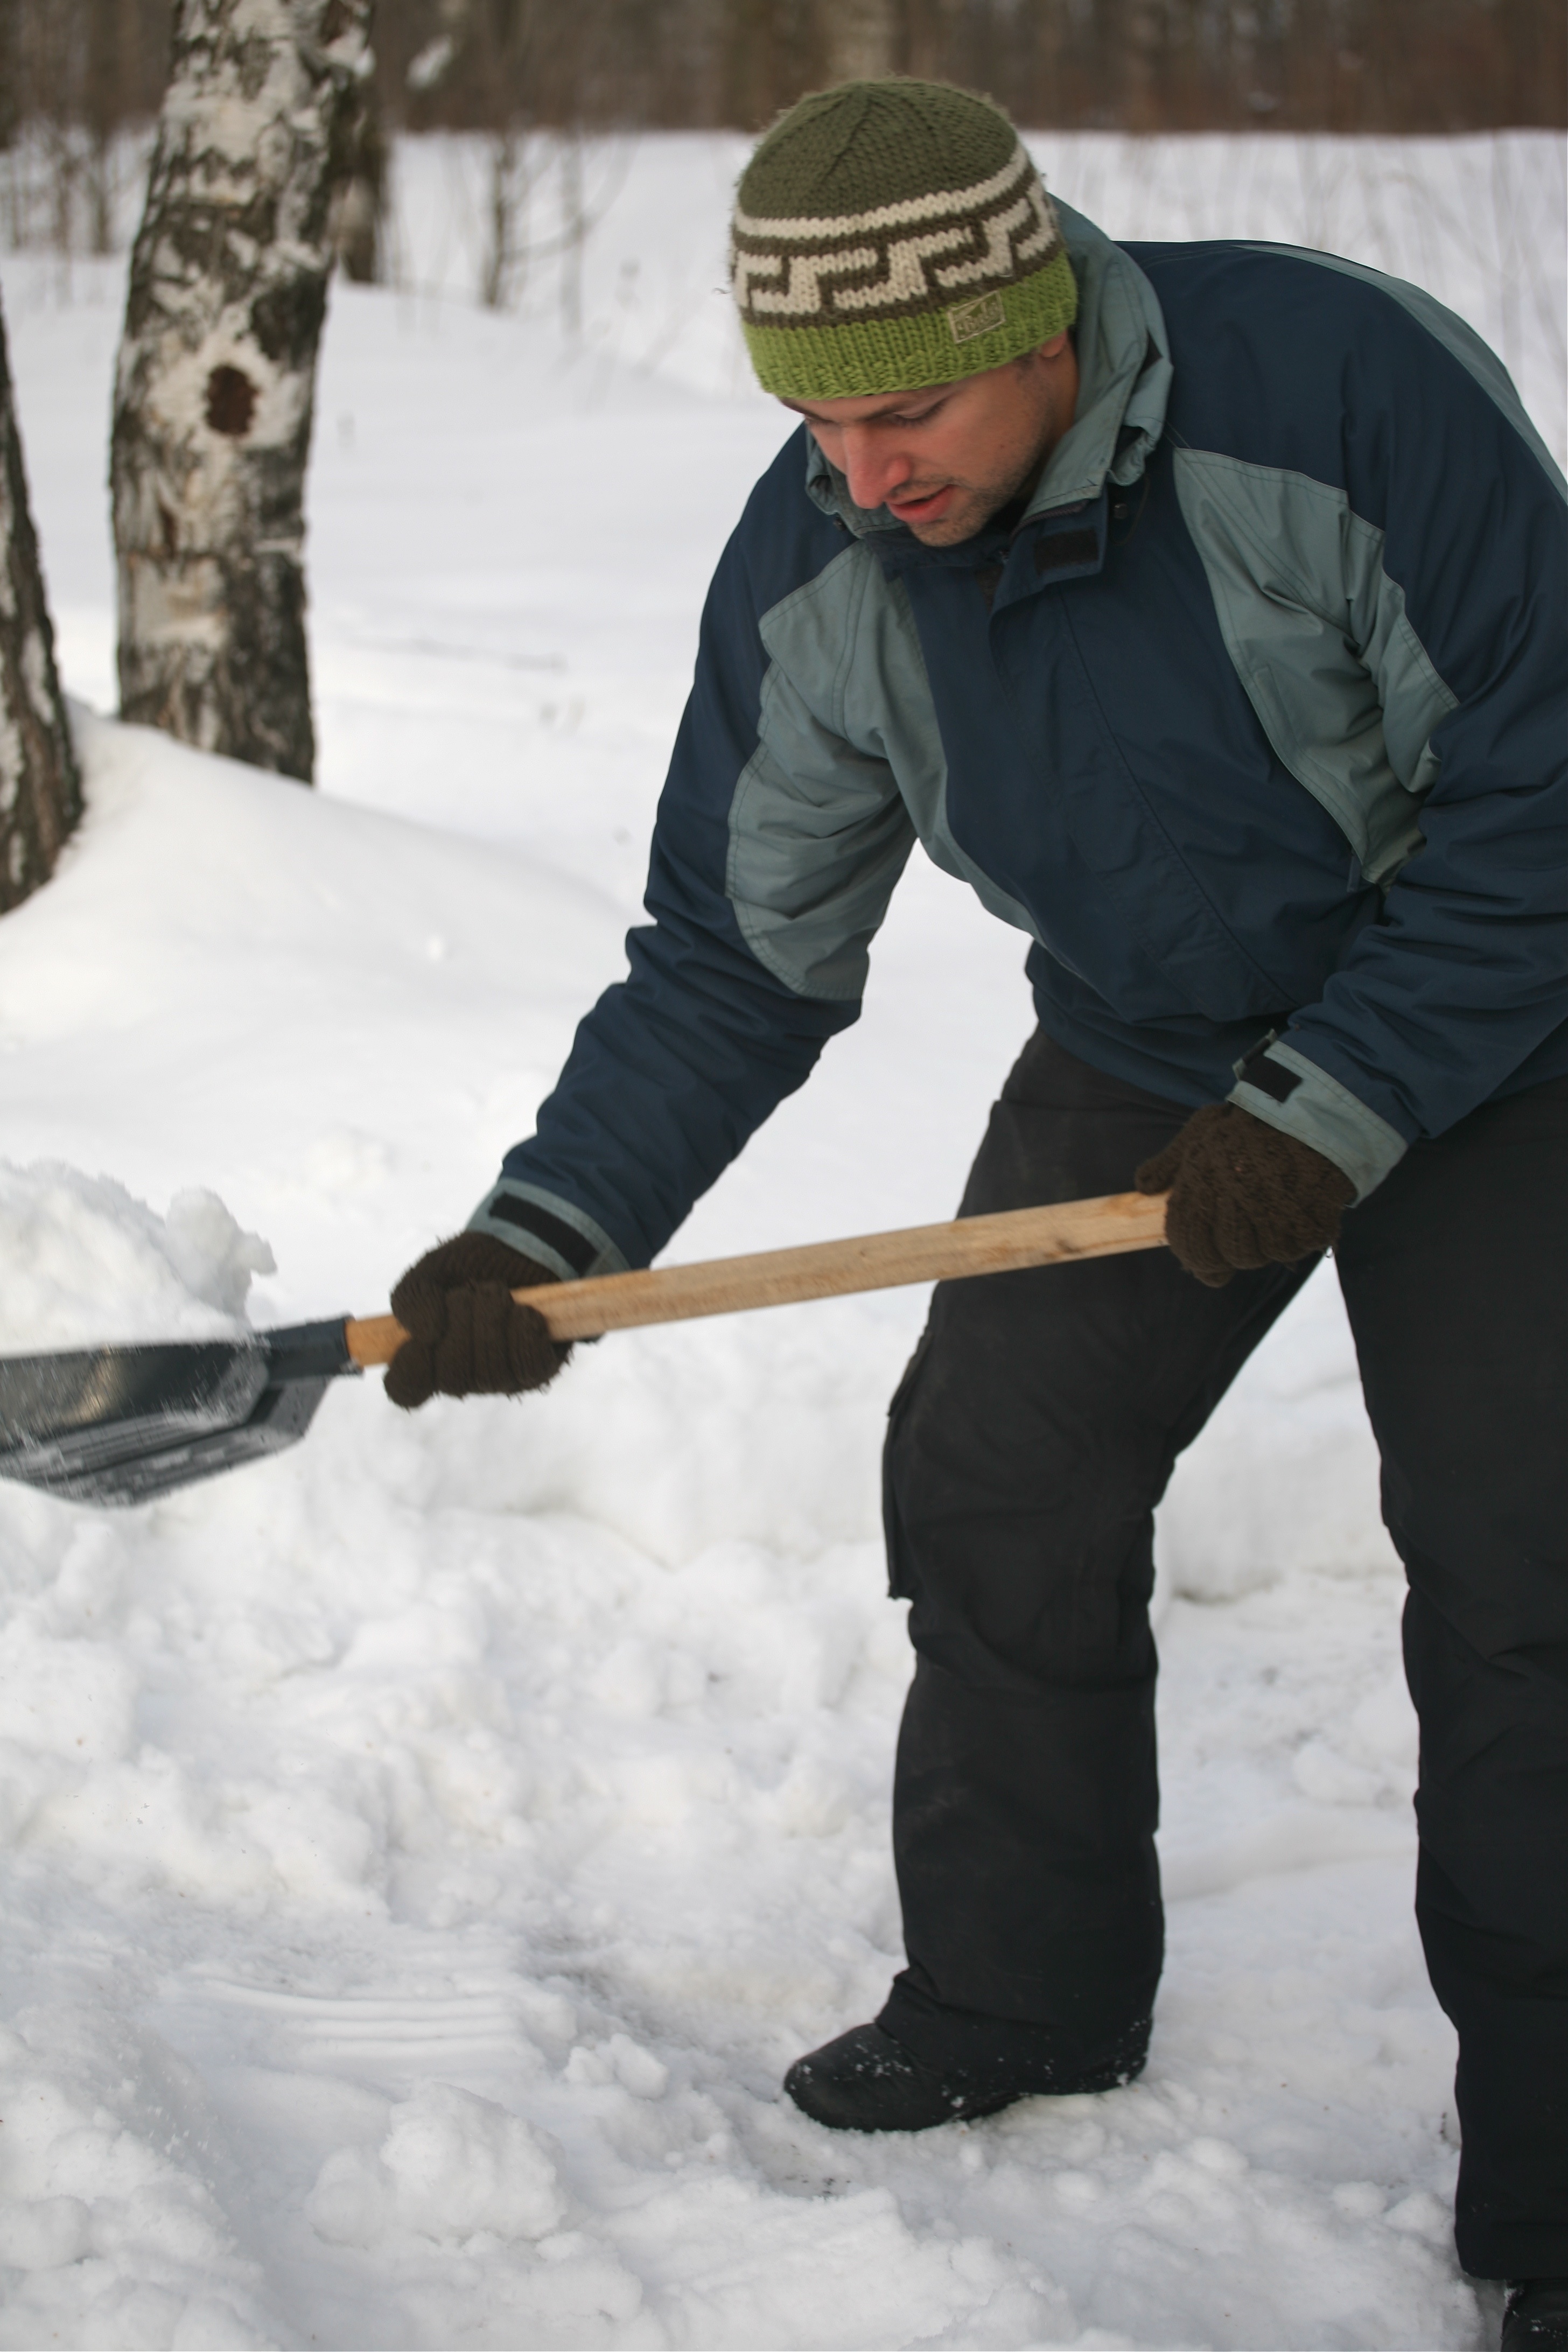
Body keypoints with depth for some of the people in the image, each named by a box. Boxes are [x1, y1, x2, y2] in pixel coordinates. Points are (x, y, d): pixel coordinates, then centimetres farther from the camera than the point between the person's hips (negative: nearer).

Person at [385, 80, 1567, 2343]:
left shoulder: (1350, 386, -33)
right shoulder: (811, 575, -15)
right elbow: (737, 956, -6)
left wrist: (1330, 1113, -26)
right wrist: (542, 1237, -17)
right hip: (1145, 1049, 5)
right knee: (995, 1490, 2)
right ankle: (1024, 2001, 24)